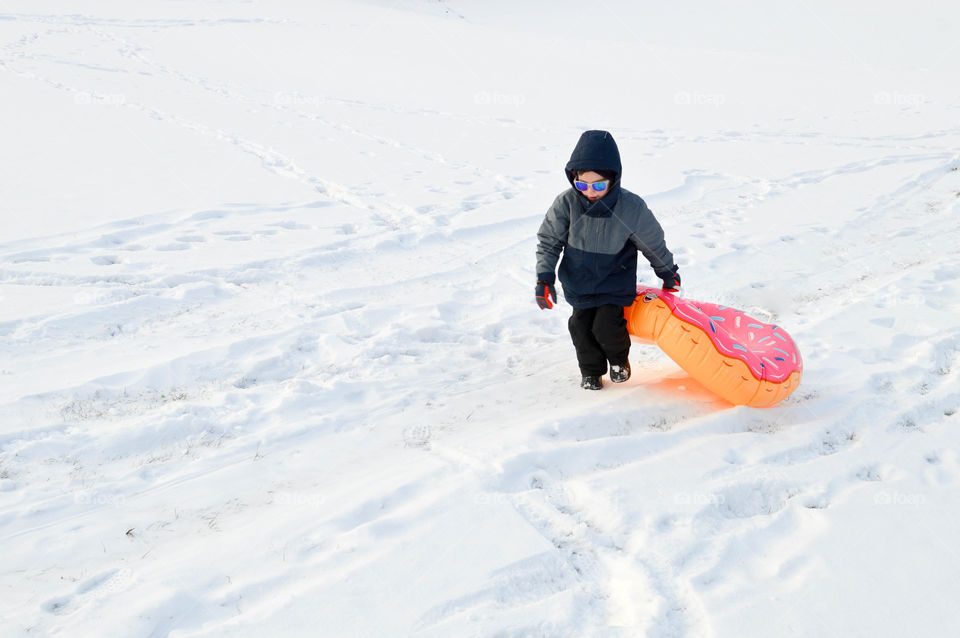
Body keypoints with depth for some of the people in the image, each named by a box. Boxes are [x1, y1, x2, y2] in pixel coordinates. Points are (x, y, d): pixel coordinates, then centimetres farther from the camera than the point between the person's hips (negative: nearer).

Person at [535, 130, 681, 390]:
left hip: (615, 282, -2)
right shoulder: (567, 203, -18)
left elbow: (653, 244, -3)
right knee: (581, 325, 3)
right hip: (579, 279, 3)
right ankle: (591, 370, 30)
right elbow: (548, 241, -4)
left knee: (606, 326, -11)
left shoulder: (631, 207, -21)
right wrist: (544, 278, -11)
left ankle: (619, 359, 24)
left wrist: (668, 274, 11)